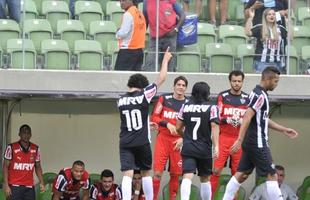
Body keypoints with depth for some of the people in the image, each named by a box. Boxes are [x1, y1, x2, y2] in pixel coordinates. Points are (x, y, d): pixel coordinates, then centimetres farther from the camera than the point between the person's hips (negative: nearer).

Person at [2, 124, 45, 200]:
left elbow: (38, 167, 14)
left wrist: (41, 183, 3)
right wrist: (6, 185, -9)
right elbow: (5, 167, -3)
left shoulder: (35, 149, 6)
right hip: (15, 186, -4)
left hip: (29, 187, 4)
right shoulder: (12, 148, -5)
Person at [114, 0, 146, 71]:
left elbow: (123, 33, -18)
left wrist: (117, 34, 3)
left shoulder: (128, 14, -13)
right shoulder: (139, 13, 11)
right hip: (139, 50, 8)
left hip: (128, 50, -8)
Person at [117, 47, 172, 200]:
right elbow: (162, 78, 3)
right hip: (142, 142, -2)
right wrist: (165, 60, 17)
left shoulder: (121, 100, 8)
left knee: (127, 174, -8)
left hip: (125, 143, 2)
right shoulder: (143, 95, -5)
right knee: (146, 172, 17)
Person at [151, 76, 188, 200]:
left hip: (178, 142, 1)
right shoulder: (164, 99, 2)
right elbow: (154, 117, 3)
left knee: (175, 174, 4)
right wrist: (167, 124, -12)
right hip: (162, 138, -1)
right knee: (157, 172, -8)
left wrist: (183, 139, -7)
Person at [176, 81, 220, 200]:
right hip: (205, 149, -1)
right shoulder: (211, 108, -3)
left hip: (188, 148, 1)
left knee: (187, 177, -11)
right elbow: (214, 127, -14)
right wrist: (216, 146, -17)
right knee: (205, 179, 17)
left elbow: (178, 128, 11)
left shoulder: (185, 106, 6)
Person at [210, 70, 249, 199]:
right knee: (216, 170, -7)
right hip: (223, 138, -2)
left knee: (237, 172, 2)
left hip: (240, 139, 2)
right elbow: (216, 118, 1)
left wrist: (242, 121, -9)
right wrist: (227, 120, -18)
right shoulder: (222, 96, 2)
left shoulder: (247, 99, 7)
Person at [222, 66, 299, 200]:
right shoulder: (260, 95, -16)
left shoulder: (258, 93, 15)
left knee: (241, 174, 11)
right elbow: (247, 117, -24)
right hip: (257, 143, -10)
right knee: (272, 175, -6)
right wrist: (239, 141, -29)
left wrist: (283, 130, 25)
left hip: (251, 143, 10)